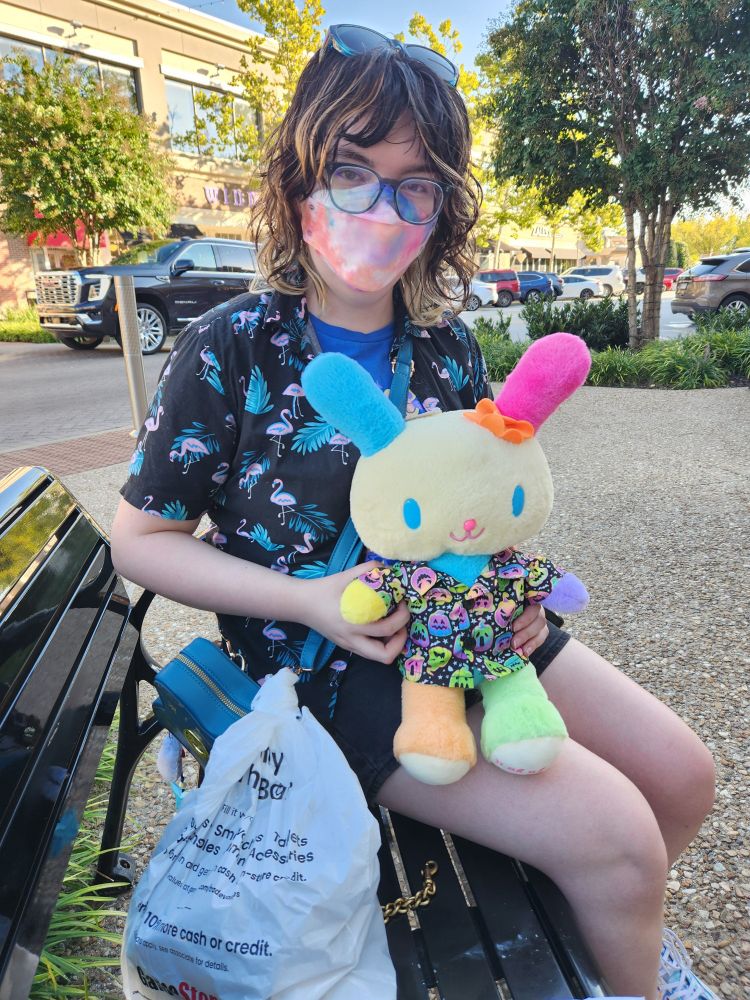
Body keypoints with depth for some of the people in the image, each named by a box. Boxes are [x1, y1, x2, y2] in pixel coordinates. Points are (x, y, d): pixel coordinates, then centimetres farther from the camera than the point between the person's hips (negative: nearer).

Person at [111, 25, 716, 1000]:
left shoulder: (447, 349, 2)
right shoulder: (228, 351, -13)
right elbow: (142, 539, -8)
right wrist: (308, 600, -20)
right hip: (331, 662, -5)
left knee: (681, 775, 4)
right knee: (612, 830, -15)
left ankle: (611, 917, 38)